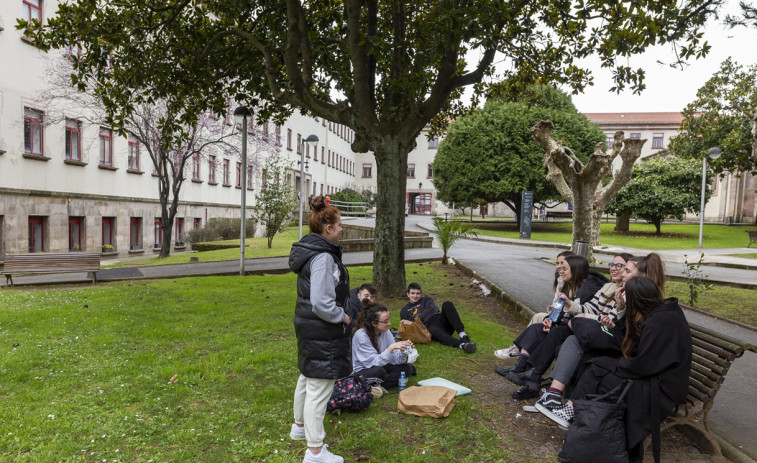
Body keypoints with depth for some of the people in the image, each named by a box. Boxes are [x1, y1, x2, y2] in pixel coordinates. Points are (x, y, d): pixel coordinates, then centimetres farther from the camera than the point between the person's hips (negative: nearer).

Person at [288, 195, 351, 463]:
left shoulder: (310, 250, 7)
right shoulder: (323, 257, -24)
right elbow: (322, 303, -28)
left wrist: (338, 313, 15)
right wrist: (342, 317, -12)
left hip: (309, 326, 11)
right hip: (321, 331, -11)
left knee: (308, 377, 26)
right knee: (320, 388, 0)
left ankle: (300, 426, 47)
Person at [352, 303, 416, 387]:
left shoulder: (386, 332, -6)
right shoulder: (361, 335, -23)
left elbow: (395, 359, -8)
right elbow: (373, 362, -28)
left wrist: (403, 351, -27)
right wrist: (391, 348, -35)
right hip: (362, 372, -5)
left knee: (407, 368, -12)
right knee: (379, 371, -35)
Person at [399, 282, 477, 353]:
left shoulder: (426, 300, 22)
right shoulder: (404, 311, 23)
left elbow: (434, 309, 0)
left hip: (441, 321, 3)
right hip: (429, 328, -2)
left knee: (447, 304, -25)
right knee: (434, 330, -40)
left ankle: (462, 335, -40)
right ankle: (462, 344, -62)